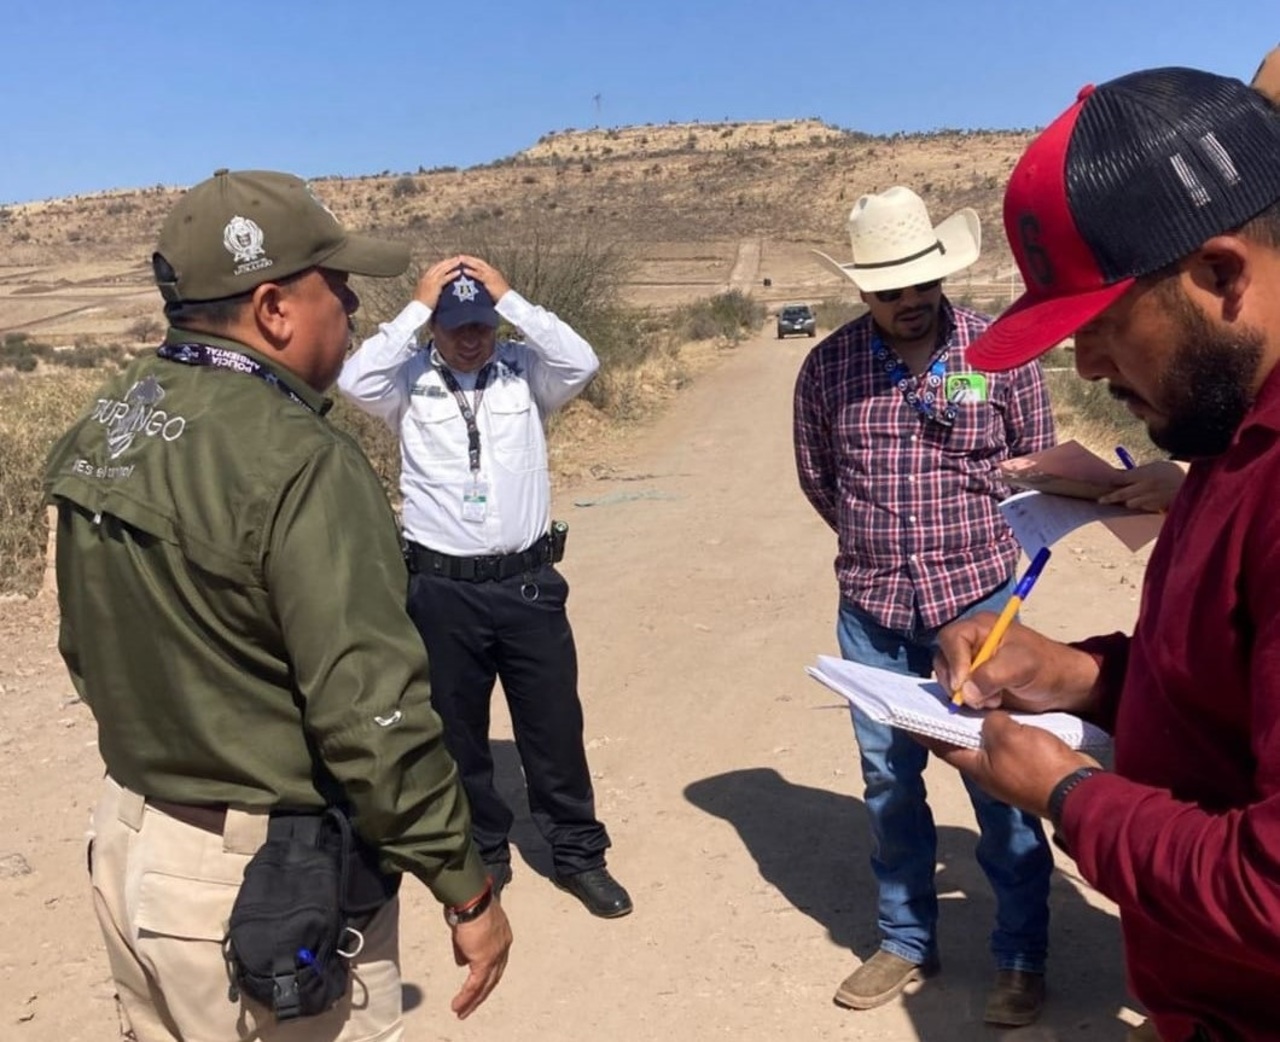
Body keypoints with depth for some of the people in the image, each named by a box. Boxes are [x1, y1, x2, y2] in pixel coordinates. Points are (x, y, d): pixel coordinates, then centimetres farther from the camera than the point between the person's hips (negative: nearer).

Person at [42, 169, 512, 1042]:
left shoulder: (104, 429, 2)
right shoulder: (298, 466, -25)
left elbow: (87, 649, 12)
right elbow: (373, 714, -26)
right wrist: (468, 890, -15)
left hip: (128, 839, 8)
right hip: (263, 878, -8)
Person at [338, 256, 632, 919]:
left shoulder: (526, 373, 3)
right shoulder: (409, 383, 0)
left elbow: (582, 363, -14)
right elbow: (355, 380, -18)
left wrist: (509, 297, -13)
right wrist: (417, 305, -14)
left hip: (529, 581, 1)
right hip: (441, 589, 0)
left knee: (554, 725, 10)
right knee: (457, 732, 13)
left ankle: (579, 855, 26)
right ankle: (483, 852, 33)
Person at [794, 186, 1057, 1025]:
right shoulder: (827, 368, -3)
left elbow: (1036, 465, 6)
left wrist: (970, 542, 5)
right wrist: (877, 543, 10)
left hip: (978, 598, -2)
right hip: (872, 607, 2)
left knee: (1000, 779, 5)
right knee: (888, 781, 12)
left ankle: (1023, 958, 25)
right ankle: (907, 943, 31)